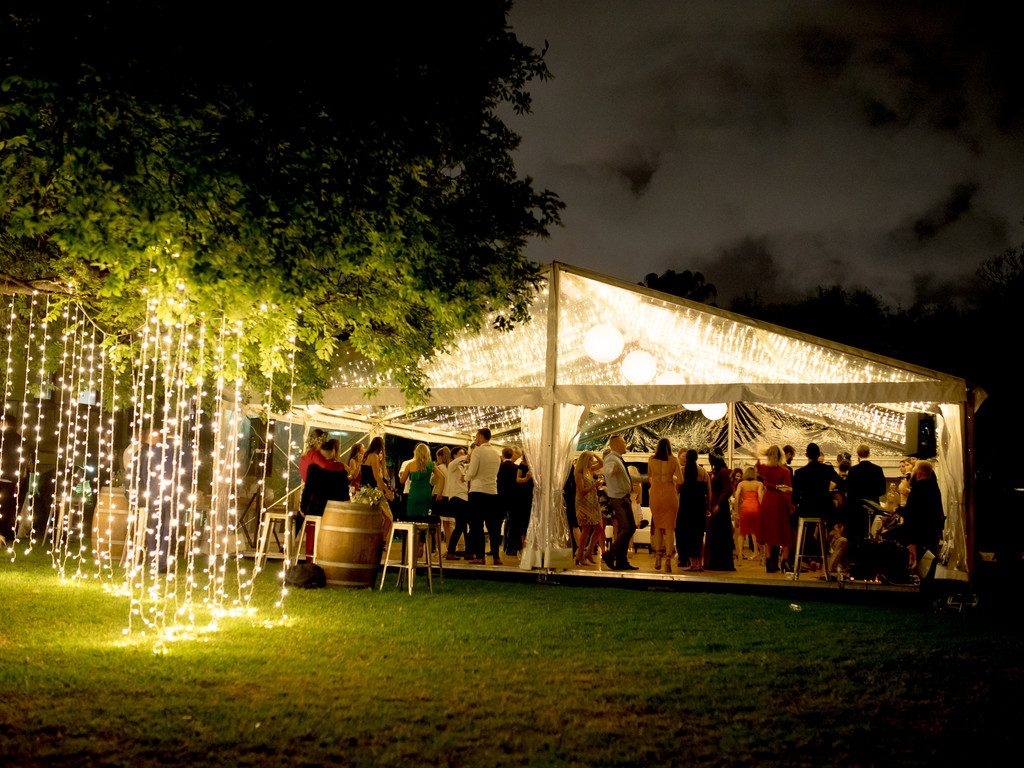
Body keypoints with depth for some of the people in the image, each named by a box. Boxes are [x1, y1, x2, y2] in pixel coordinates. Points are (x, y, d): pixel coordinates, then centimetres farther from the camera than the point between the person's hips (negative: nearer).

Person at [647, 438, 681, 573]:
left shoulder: (651, 459, 3)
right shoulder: (673, 460, -2)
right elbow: (680, 481, -3)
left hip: (655, 494, 2)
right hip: (669, 493, -1)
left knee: (657, 526, 18)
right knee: (669, 528, 2)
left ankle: (658, 558, 12)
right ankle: (668, 562, -5)